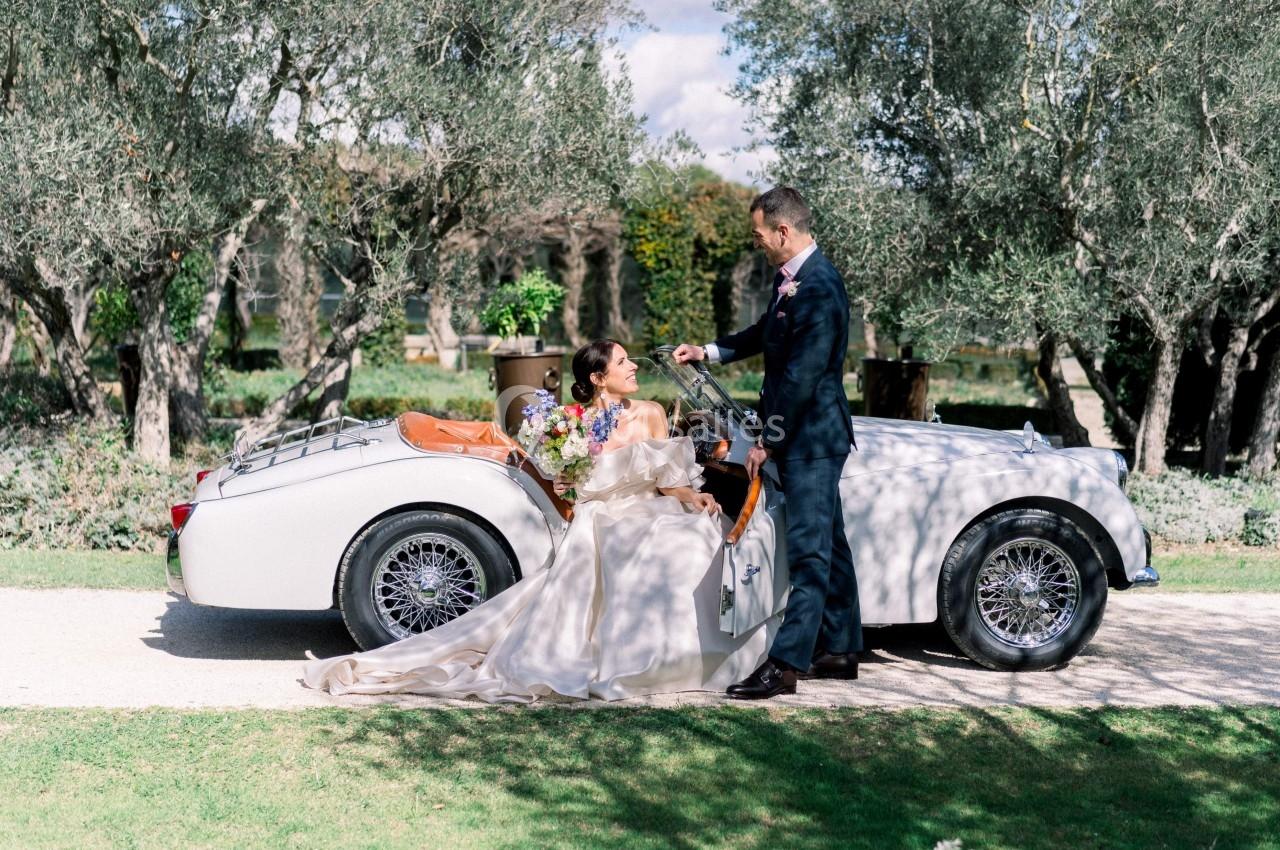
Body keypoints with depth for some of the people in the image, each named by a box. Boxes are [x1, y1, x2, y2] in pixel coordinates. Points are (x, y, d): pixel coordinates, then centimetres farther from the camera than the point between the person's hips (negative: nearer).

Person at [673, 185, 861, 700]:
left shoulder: (818, 288, -21)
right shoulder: (790, 279, 9)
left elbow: (802, 376, -22)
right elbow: (765, 334, 28)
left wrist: (769, 443, -16)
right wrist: (707, 352, 24)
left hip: (812, 438, -10)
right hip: (807, 438, 10)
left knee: (810, 551, -7)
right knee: (828, 545, 15)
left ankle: (785, 664, -7)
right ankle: (839, 651, 24)